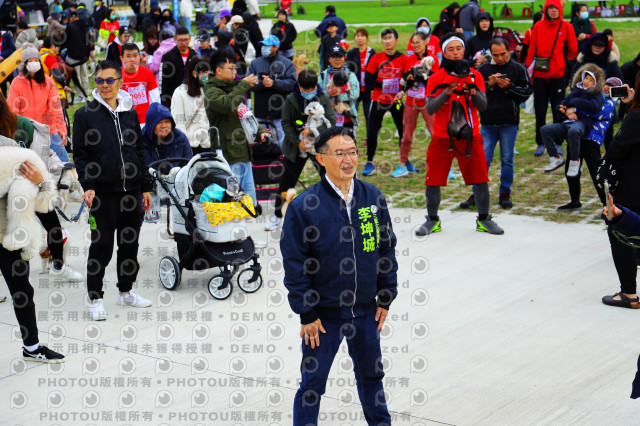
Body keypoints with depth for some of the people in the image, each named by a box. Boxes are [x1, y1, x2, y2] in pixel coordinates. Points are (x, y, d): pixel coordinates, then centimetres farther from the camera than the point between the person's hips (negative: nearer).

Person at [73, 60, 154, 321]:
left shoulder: (130, 113, 11)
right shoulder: (85, 115, -2)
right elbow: (80, 155, -3)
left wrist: (146, 187, 13)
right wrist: (88, 186, -16)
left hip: (131, 190, 5)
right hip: (103, 192, -4)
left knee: (130, 243, 12)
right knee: (102, 246, -2)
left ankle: (126, 291, 26)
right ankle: (95, 298, 9)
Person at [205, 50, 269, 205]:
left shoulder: (232, 89, 21)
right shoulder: (211, 92, -8)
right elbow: (228, 104, -29)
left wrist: (260, 131, 12)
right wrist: (244, 85, -18)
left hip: (244, 153, 9)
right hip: (229, 156, -9)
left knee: (250, 201, 11)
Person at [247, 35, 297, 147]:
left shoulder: (287, 64, 3)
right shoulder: (255, 63, 9)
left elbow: (292, 83, -10)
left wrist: (274, 83, -20)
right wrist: (262, 83, -19)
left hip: (280, 113, -2)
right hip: (260, 113, 2)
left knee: (280, 141, 3)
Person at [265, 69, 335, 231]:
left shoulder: (324, 99, -3)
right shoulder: (291, 100, -5)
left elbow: (331, 121, -7)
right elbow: (286, 123, -4)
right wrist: (297, 142, -16)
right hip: (295, 147, 0)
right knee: (286, 181, 5)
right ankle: (277, 216, 22)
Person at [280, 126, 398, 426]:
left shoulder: (373, 198, -1)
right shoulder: (303, 206, -14)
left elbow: (387, 248, 8)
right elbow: (294, 264, -10)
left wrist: (385, 298, 7)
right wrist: (306, 314, -11)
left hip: (366, 311, 4)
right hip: (323, 314, -4)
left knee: (371, 374, 22)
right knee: (312, 383, 5)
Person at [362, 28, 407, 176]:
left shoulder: (403, 58, -1)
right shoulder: (377, 58, -1)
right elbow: (368, 79, -4)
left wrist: (402, 92, -16)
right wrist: (382, 85, -17)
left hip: (396, 100, 0)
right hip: (378, 100, 0)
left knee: (403, 130, 3)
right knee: (372, 131, -3)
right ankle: (369, 163, 9)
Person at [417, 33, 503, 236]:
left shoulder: (475, 76, 5)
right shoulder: (436, 78, 0)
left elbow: (483, 106, -1)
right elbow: (430, 109, -10)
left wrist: (474, 93, -20)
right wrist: (446, 93, -24)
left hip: (470, 136, 1)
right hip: (442, 137, -1)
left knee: (480, 179, 0)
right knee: (433, 180, -1)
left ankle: (484, 220, 14)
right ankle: (432, 221, 14)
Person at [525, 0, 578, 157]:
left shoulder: (566, 27, 0)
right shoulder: (538, 26, 3)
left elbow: (573, 50, 7)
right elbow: (531, 50, 5)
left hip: (558, 75, -1)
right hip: (539, 75, 1)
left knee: (558, 111, 4)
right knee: (540, 111, 5)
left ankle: (558, 143, 15)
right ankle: (540, 144, 14)